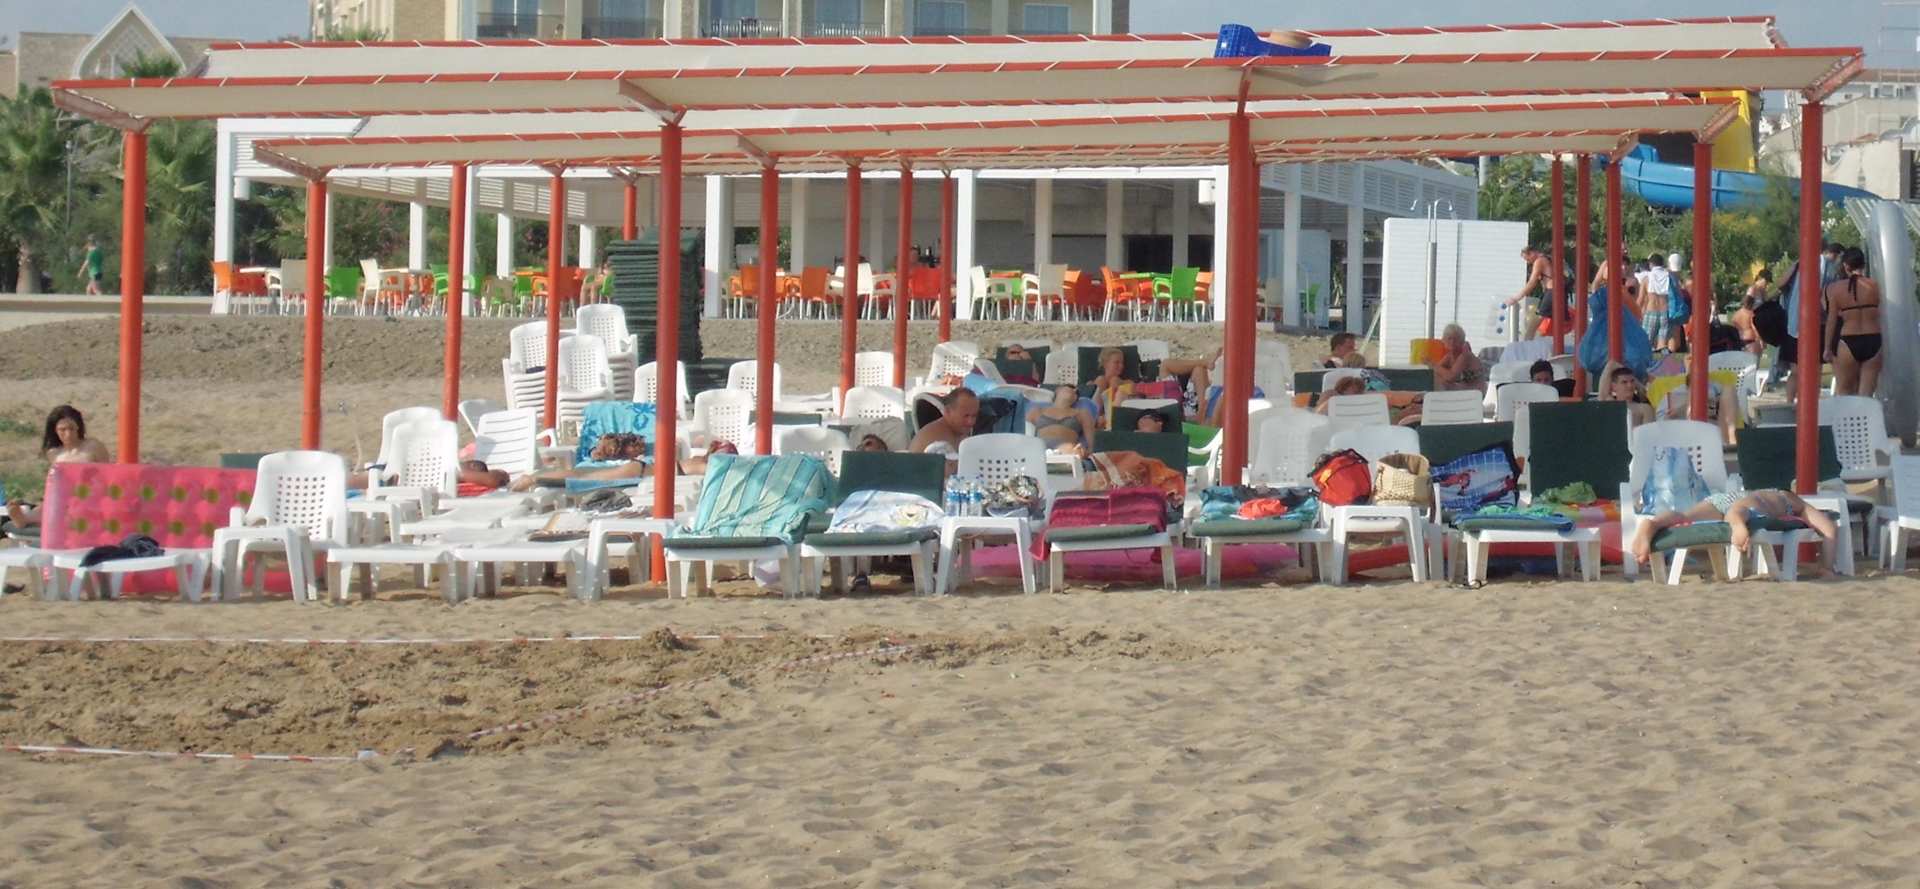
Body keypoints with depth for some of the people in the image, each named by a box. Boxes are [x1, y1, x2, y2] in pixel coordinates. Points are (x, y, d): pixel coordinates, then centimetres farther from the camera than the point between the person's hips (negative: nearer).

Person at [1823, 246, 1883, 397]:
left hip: (1847, 343, -1)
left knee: (1844, 392, 11)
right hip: (1872, 342, 1)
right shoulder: (1875, 286, 1)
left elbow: (1832, 320, 0)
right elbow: (1882, 319, 7)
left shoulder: (1836, 288, -3)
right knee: (1866, 394, 3)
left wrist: (1828, 348, 6)